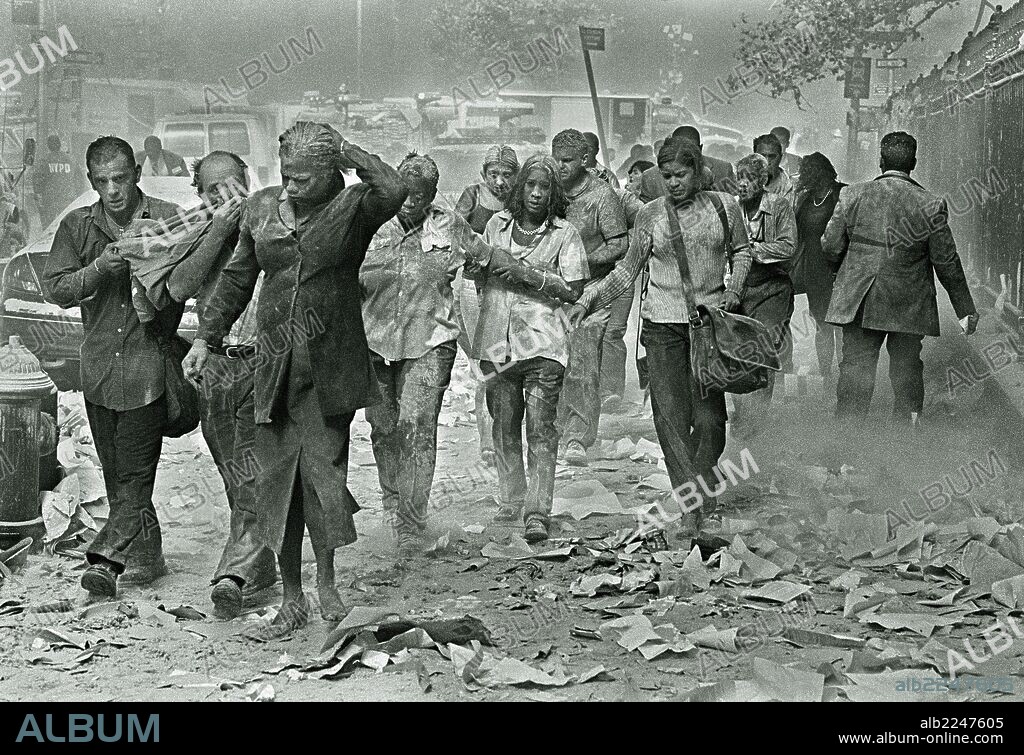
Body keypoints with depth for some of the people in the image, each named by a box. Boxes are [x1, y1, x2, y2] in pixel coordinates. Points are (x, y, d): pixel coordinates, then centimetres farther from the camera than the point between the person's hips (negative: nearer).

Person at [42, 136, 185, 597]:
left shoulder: (168, 220, -2)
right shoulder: (77, 226, 6)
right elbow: (54, 289, 0)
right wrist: (99, 269, -16)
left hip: (147, 364, -4)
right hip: (99, 365, 4)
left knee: (135, 473, -7)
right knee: (115, 473, 10)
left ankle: (107, 557, -6)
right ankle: (145, 555, 21)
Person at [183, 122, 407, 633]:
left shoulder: (352, 206, -4)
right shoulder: (261, 207, 9)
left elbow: (393, 190, -27)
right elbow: (236, 279, 18)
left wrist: (343, 148, -17)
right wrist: (206, 338, 14)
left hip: (330, 367, -4)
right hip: (274, 363, 4)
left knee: (324, 471, -4)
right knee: (277, 479, 5)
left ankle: (325, 577, 20)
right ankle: (292, 598, 16)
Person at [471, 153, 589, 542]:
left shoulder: (564, 233, 2)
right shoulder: (498, 224, 12)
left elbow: (573, 289, -4)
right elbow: (481, 276, 22)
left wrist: (530, 275, -10)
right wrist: (483, 262, 3)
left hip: (542, 339, -4)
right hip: (497, 338, 4)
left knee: (540, 428, -9)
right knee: (504, 425, 9)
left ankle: (537, 513, -10)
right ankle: (511, 503, 21)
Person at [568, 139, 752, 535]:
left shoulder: (724, 205, 4)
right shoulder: (651, 214, 3)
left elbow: (740, 251, 20)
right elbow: (628, 269, 10)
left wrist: (734, 288, 2)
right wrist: (588, 300, 0)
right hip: (663, 324, 0)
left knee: (709, 417, -4)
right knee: (670, 416, -8)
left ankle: (696, 483, 19)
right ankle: (692, 504, -5)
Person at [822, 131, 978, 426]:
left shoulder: (852, 195, -4)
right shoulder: (931, 205, -7)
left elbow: (830, 247, 1)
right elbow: (947, 262, -4)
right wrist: (966, 310, 5)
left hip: (858, 302, 1)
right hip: (910, 306, -1)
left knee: (856, 366, 5)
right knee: (906, 369, 11)